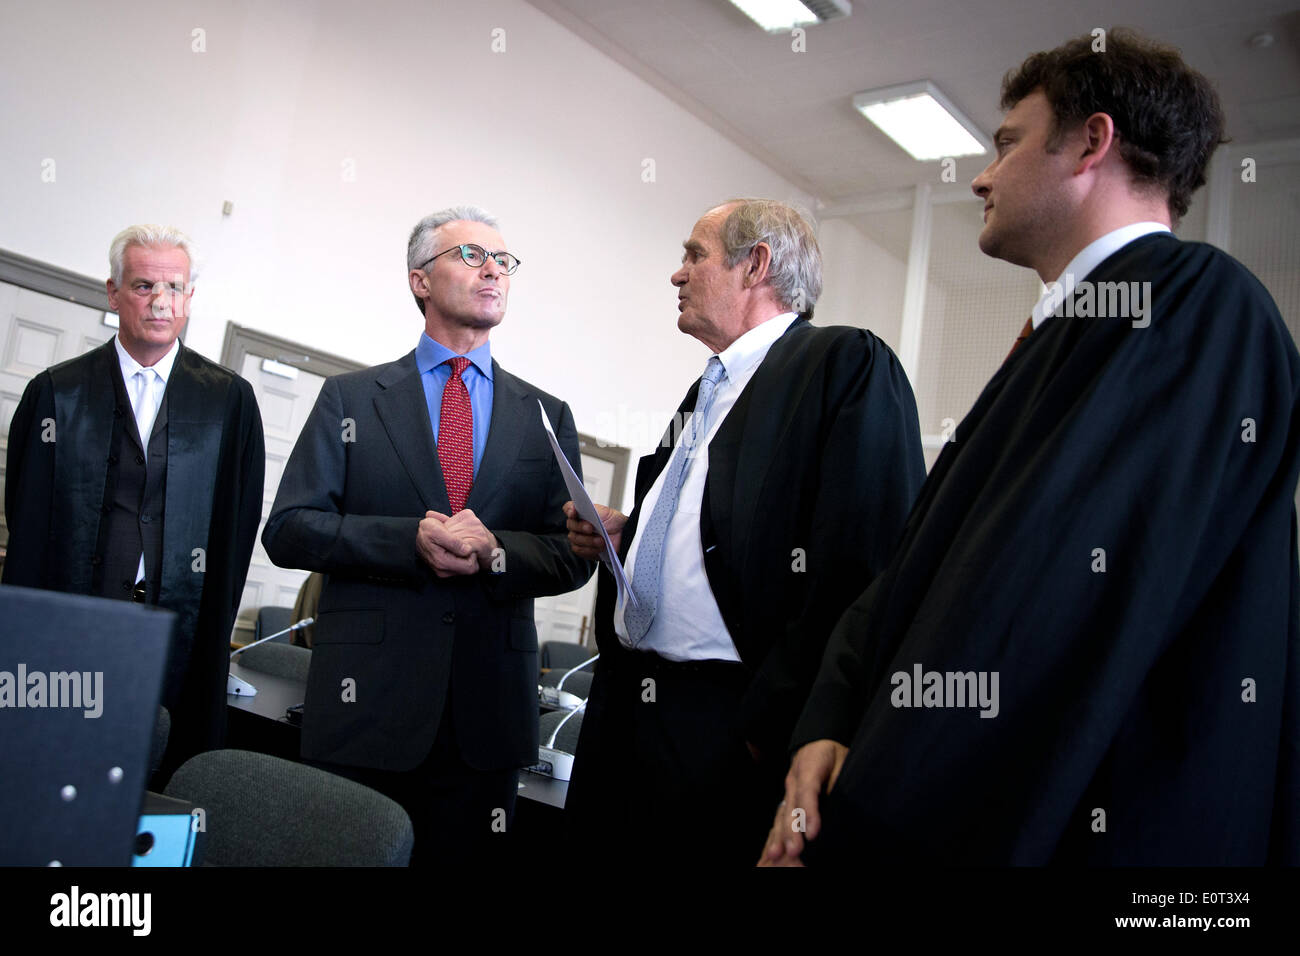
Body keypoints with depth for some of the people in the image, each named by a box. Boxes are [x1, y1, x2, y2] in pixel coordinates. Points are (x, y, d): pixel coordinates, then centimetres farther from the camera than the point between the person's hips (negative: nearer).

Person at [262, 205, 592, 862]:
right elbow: (287, 530, -2)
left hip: (487, 710, 2)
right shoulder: (351, 398, 7)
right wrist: (411, 540, -17)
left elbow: (572, 555, 6)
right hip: (365, 700, -1)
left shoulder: (547, 416, 11)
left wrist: (495, 551, -15)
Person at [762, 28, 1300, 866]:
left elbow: (1044, 614, -25)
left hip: (1095, 826, -8)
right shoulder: (1061, 334, 15)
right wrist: (829, 726, -7)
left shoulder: (1200, 303, -13)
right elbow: (920, 559, 7)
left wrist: (849, 837, -24)